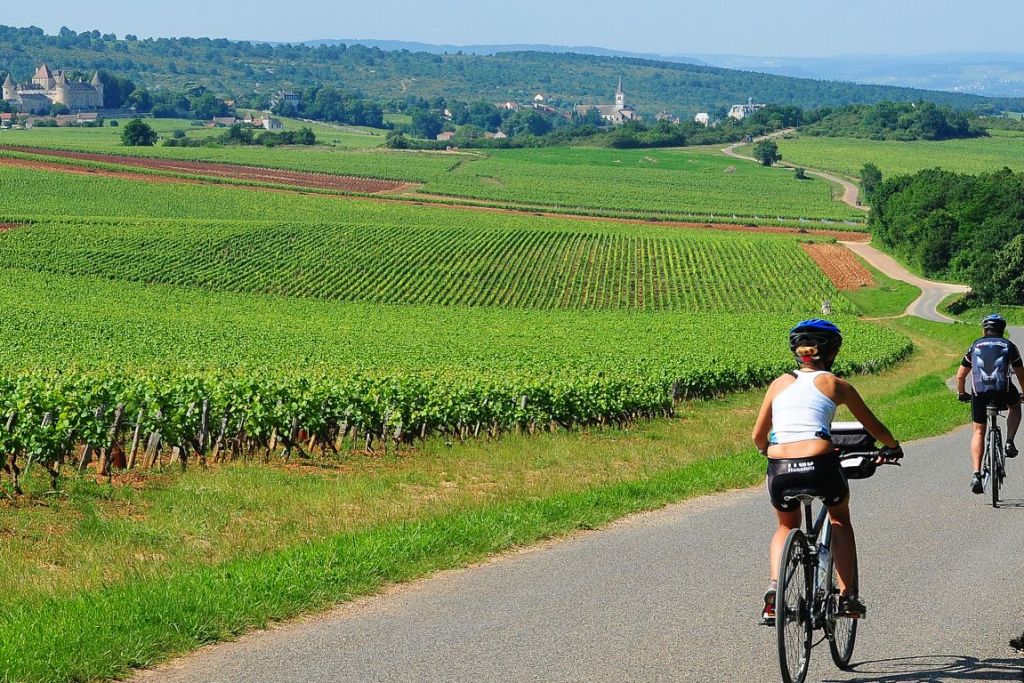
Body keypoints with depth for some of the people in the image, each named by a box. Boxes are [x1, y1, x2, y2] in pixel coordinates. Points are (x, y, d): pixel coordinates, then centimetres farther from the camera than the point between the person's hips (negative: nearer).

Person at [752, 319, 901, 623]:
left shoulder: (780, 383, 19)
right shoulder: (836, 384, 14)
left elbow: (758, 436, 23)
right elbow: (873, 427, 26)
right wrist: (893, 447, 47)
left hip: (780, 470, 2)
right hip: (820, 464, -2)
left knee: (787, 526, 31)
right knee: (840, 519, 30)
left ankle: (775, 587, 6)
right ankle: (848, 596, 21)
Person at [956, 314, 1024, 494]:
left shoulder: (975, 346, 21)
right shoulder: (1009, 346, 18)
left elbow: (960, 375, 24)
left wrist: (962, 394, 41)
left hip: (979, 393, 1)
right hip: (1003, 391, -1)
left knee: (978, 432, 14)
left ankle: (976, 474, 0)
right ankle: (1009, 443, 19)